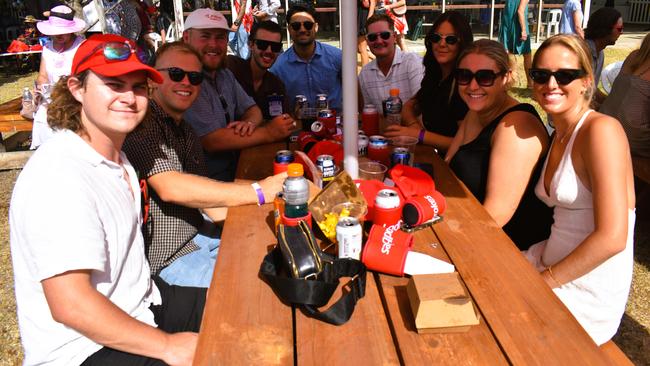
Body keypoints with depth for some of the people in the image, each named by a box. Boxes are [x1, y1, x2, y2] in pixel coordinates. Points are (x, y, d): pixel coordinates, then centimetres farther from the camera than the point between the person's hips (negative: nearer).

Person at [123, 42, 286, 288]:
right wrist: (258, 192, -29)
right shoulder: (143, 122, -14)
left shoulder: (185, 132, 16)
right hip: (166, 257, -9)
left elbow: (205, 199, 13)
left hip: (200, 236, 9)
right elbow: (169, 187, -28)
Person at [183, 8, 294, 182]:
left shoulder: (225, 74, 11)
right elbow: (211, 141, -22)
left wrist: (249, 123, -11)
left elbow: (252, 110, 13)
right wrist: (268, 133, -17)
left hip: (233, 172, 8)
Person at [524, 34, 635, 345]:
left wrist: (541, 281, -17)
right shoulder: (558, 135, 9)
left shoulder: (601, 129, -18)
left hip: (588, 296, -7)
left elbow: (612, 237, -24)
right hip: (550, 265, 7)